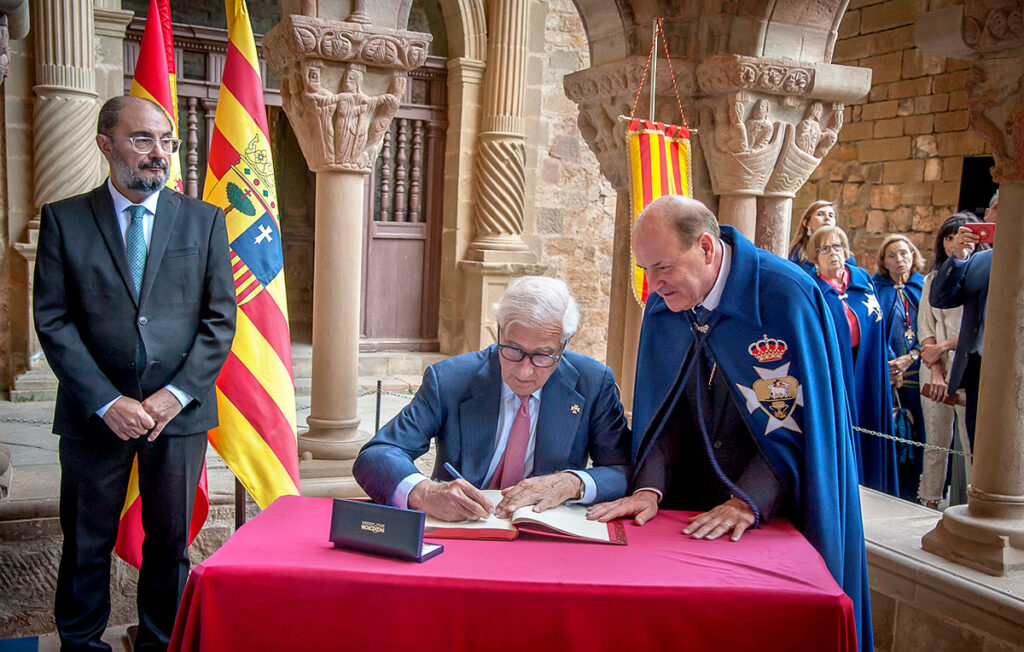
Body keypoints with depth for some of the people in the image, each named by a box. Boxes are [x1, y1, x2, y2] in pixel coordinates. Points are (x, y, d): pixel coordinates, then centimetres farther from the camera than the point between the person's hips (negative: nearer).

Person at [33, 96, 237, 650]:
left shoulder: (204, 220, 6)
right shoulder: (63, 219, 3)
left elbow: (220, 317, 2)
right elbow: (53, 321, -3)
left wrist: (176, 393, -9)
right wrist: (107, 403, -11)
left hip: (179, 412, 1)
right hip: (96, 412, -1)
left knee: (170, 541, 10)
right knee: (86, 543, 10)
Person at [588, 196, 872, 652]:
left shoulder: (784, 296, -21)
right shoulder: (663, 303, -5)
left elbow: (796, 414, -21)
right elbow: (663, 409, -3)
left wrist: (748, 503, -27)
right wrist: (649, 488, -18)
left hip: (781, 506, -4)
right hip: (695, 498, 4)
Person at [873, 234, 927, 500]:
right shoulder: (876, 288, 6)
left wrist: (911, 357, -11)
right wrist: (888, 365, -12)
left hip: (917, 372, 2)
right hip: (884, 375, -2)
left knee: (916, 432, 0)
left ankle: (911, 493, 9)